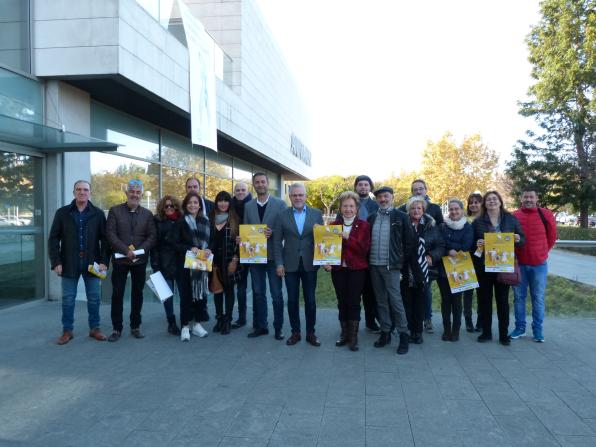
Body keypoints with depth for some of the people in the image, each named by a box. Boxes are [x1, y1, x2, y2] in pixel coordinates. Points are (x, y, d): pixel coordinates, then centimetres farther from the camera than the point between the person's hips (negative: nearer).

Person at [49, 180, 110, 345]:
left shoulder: (98, 214, 2)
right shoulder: (62, 213, 2)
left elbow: (104, 239, 1)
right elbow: (53, 239, 1)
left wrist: (104, 261, -8)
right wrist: (56, 262, -7)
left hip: (92, 263, 0)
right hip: (69, 263, 0)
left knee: (94, 298, 7)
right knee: (68, 299, 6)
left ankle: (94, 328, 20)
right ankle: (67, 330, 18)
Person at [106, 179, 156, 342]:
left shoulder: (147, 214, 7)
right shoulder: (115, 211, 1)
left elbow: (152, 236, 1)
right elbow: (111, 234, -7)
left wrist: (139, 250, -14)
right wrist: (126, 251, -17)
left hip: (140, 260, 2)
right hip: (120, 259, -2)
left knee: (137, 293, 9)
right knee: (117, 294, 1)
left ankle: (136, 326, 19)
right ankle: (117, 328, 10)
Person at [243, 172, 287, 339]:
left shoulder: (280, 204, -2)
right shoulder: (248, 206, 9)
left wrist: (272, 233, -19)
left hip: (273, 255, -3)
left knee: (276, 294, 2)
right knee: (258, 293, 11)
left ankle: (278, 327, 14)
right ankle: (260, 326, 22)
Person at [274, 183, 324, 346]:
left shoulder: (316, 214, 2)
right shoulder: (282, 215, 2)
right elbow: (277, 241, 2)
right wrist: (279, 263, -4)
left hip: (310, 264, 0)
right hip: (290, 264, 0)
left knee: (310, 300, 6)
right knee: (292, 300, 8)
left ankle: (310, 333, 20)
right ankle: (295, 332, 21)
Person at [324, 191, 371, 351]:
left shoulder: (363, 225, -1)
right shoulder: (334, 225, 6)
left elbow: (364, 248, -10)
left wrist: (347, 238, -20)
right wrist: (327, 263, -9)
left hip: (357, 269, -2)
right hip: (338, 269, 2)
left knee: (353, 302, -1)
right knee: (342, 302, 8)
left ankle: (353, 336, 9)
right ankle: (344, 333, 21)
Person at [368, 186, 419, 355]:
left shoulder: (401, 217, -2)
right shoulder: (372, 218, 10)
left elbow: (409, 241, -2)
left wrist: (403, 261, -4)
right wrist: (367, 259, 7)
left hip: (391, 265, -4)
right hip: (374, 265, 5)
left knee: (395, 300, -6)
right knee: (381, 301, 11)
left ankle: (404, 335, 3)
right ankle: (385, 332, 20)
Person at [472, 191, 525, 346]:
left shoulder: (511, 219, 4)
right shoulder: (478, 221, 3)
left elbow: (522, 239, 7)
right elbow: (471, 242, 6)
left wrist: (518, 239, -15)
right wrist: (476, 244, -16)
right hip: (484, 266, 0)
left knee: (503, 300, 5)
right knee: (485, 299, 6)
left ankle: (504, 334, 15)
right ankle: (486, 332, 18)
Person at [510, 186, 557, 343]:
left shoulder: (546, 215, -4)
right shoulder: (514, 216, -3)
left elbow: (552, 237, 8)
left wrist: (541, 252, 12)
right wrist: (513, 256, 2)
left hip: (539, 264, -1)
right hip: (519, 264, 1)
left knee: (538, 298, 7)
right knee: (519, 297, 8)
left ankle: (537, 329, 17)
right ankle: (520, 327, 19)